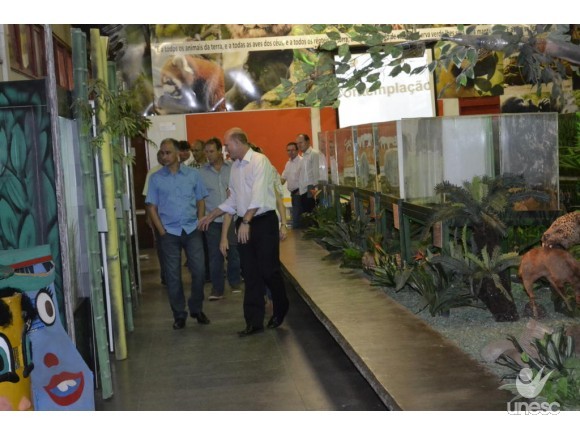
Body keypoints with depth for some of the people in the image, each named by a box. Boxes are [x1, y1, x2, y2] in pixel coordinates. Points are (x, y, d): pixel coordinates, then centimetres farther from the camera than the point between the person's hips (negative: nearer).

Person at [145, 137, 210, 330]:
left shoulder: (193, 174, 3)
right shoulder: (156, 178, 2)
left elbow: (201, 201, 7)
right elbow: (152, 207, 3)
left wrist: (200, 224, -2)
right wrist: (162, 231, -4)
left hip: (192, 230, 0)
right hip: (170, 233, 0)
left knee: (199, 271, 0)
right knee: (173, 275, 4)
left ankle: (196, 309, 19)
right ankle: (179, 314, 15)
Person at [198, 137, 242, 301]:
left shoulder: (232, 168, 1)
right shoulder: (201, 172, 2)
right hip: (212, 220, 0)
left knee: (234, 252, 7)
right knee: (215, 255, 2)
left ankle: (235, 283, 26)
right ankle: (217, 289, 11)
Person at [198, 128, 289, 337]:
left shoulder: (259, 161, -11)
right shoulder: (235, 167, 13)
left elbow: (259, 195, -20)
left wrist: (246, 221, -26)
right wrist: (211, 216, 19)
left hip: (264, 221, -7)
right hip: (244, 224, 7)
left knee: (268, 270, -1)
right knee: (250, 274, 5)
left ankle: (280, 310, 24)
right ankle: (254, 321, 9)